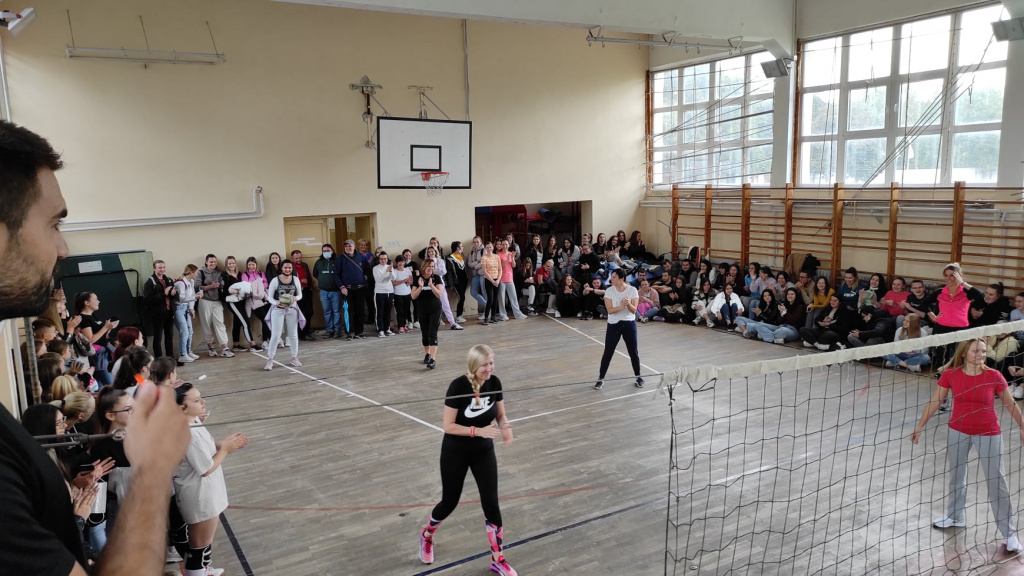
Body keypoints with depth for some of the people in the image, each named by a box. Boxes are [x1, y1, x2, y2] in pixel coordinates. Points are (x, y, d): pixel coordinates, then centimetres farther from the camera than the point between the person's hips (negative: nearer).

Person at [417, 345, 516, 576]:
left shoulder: (494, 382, -11)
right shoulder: (458, 386, -25)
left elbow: (501, 414, 1)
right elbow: (448, 426, -22)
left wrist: (505, 427, -20)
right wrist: (478, 431, -32)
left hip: (484, 452, 4)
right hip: (455, 452, -3)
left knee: (491, 504, 1)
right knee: (449, 502, 11)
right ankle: (426, 536, 44)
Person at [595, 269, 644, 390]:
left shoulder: (632, 290, -8)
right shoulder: (609, 291, -7)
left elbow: (634, 310, -11)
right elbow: (610, 310, -14)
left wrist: (628, 304, -30)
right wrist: (622, 306, -29)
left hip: (629, 324, 0)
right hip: (613, 325, 0)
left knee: (633, 352, 7)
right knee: (608, 353, 1)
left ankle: (638, 377, 27)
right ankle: (601, 379, 12)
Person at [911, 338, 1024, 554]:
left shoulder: (994, 376, -13)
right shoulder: (950, 375, -10)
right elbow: (935, 402, -3)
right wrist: (920, 427, -2)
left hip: (988, 434, -2)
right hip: (958, 432, 2)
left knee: (996, 482, 0)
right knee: (956, 476, 18)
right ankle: (956, 516, 38)